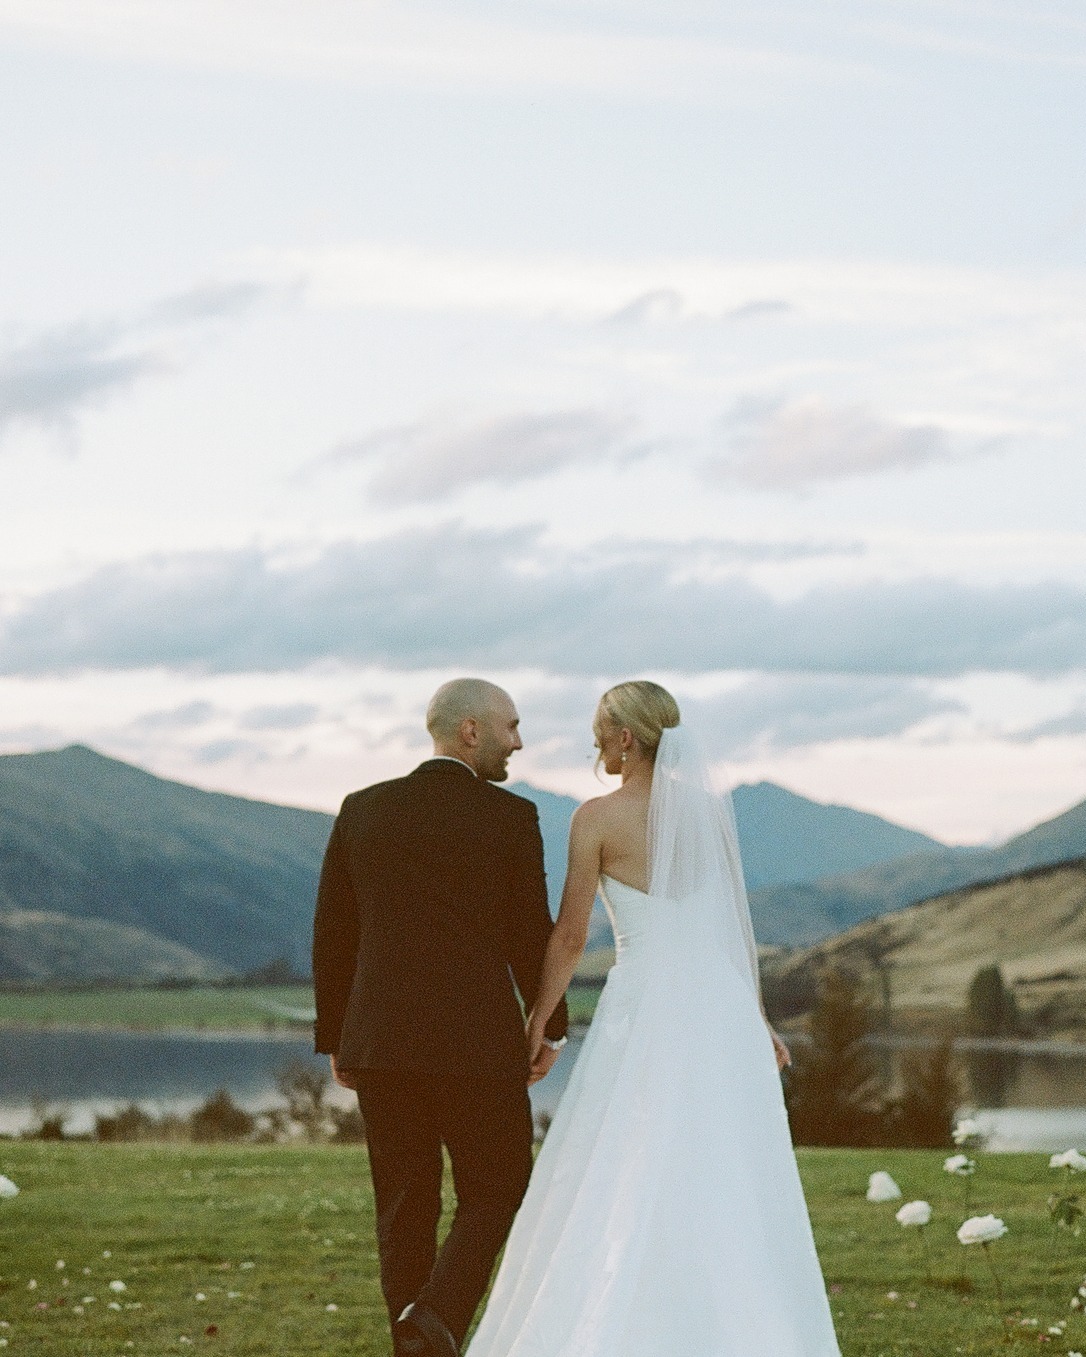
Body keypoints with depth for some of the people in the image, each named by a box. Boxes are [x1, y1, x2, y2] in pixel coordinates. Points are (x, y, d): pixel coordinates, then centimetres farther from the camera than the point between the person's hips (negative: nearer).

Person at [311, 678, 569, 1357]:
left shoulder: (362, 810, 5)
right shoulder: (512, 817, -5)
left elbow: (333, 935, 7)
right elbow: (532, 936, -2)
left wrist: (337, 1041, 15)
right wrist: (552, 1026, 13)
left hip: (380, 1043, 4)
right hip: (478, 1043, -3)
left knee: (405, 1207, 11)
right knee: (496, 1193, 9)